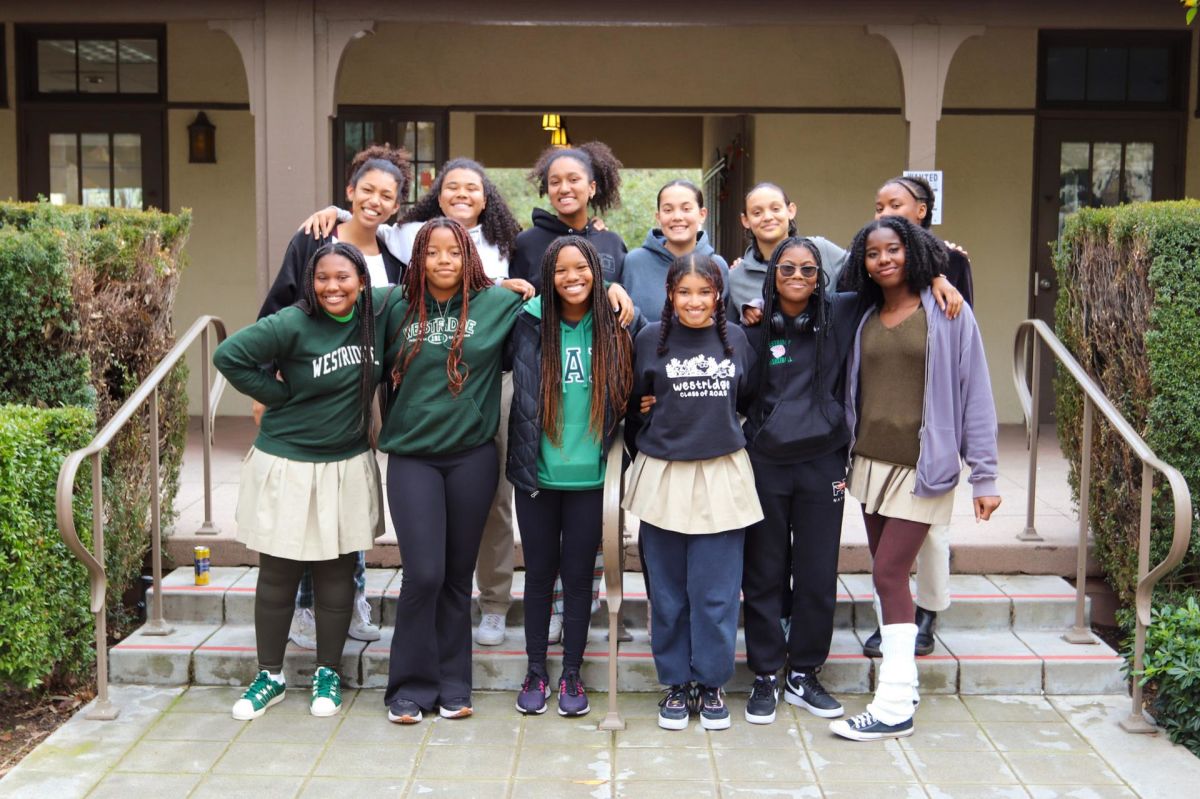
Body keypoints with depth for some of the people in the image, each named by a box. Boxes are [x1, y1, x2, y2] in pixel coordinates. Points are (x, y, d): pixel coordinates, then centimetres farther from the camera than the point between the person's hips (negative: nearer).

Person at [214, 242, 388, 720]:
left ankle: (327, 674, 24)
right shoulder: (291, 325, -16)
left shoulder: (375, 315, -2)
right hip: (287, 465, -3)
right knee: (278, 575, 7)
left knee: (337, 573, 10)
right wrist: (279, 395, -12)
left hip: (349, 466, 3)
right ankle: (270, 676, 22)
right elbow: (229, 356, -17)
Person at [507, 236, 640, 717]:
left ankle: (571, 675, 22)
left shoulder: (614, 328, 1)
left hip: (589, 476, 0)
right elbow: (525, 395, -3)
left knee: (578, 575, 9)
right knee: (539, 573, 11)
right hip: (538, 474, 0)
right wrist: (525, 460, -7)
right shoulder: (533, 322, -3)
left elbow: (627, 395, 9)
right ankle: (536, 673, 24)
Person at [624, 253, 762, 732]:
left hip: (722, 474, 1)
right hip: (663, 475, -1)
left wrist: (718, 424, 7)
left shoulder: (735, 338, 4)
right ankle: (675, 683, 21)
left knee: (716, 591, 3)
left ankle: (711, 683, 18)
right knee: (668, 591, 7)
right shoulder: (650, 339, -1)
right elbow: (629, 398, 10)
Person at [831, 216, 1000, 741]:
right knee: (888, 574, 9)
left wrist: (984, 475, -8)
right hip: (870, 463, 6)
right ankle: (900, 681, 19)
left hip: (923, 468, -6)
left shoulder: (947, 314, -5)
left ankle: (894, 706, -4)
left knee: (889, 574, -9)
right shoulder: (865, 320, 11)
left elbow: (975, 395, -6)